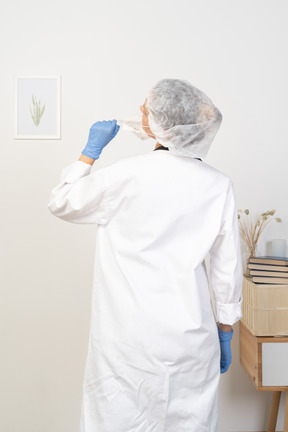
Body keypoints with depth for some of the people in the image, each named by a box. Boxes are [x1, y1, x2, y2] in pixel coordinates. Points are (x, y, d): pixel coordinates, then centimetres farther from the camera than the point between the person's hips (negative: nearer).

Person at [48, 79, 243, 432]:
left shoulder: (127, 175, -12)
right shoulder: (218, 185, -3)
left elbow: (60, 203, 3)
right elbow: (227, 270, 1)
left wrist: (91, 149, 10)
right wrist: (225, 333, 13)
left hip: (127, 341, -2)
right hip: (190, 337, 3)